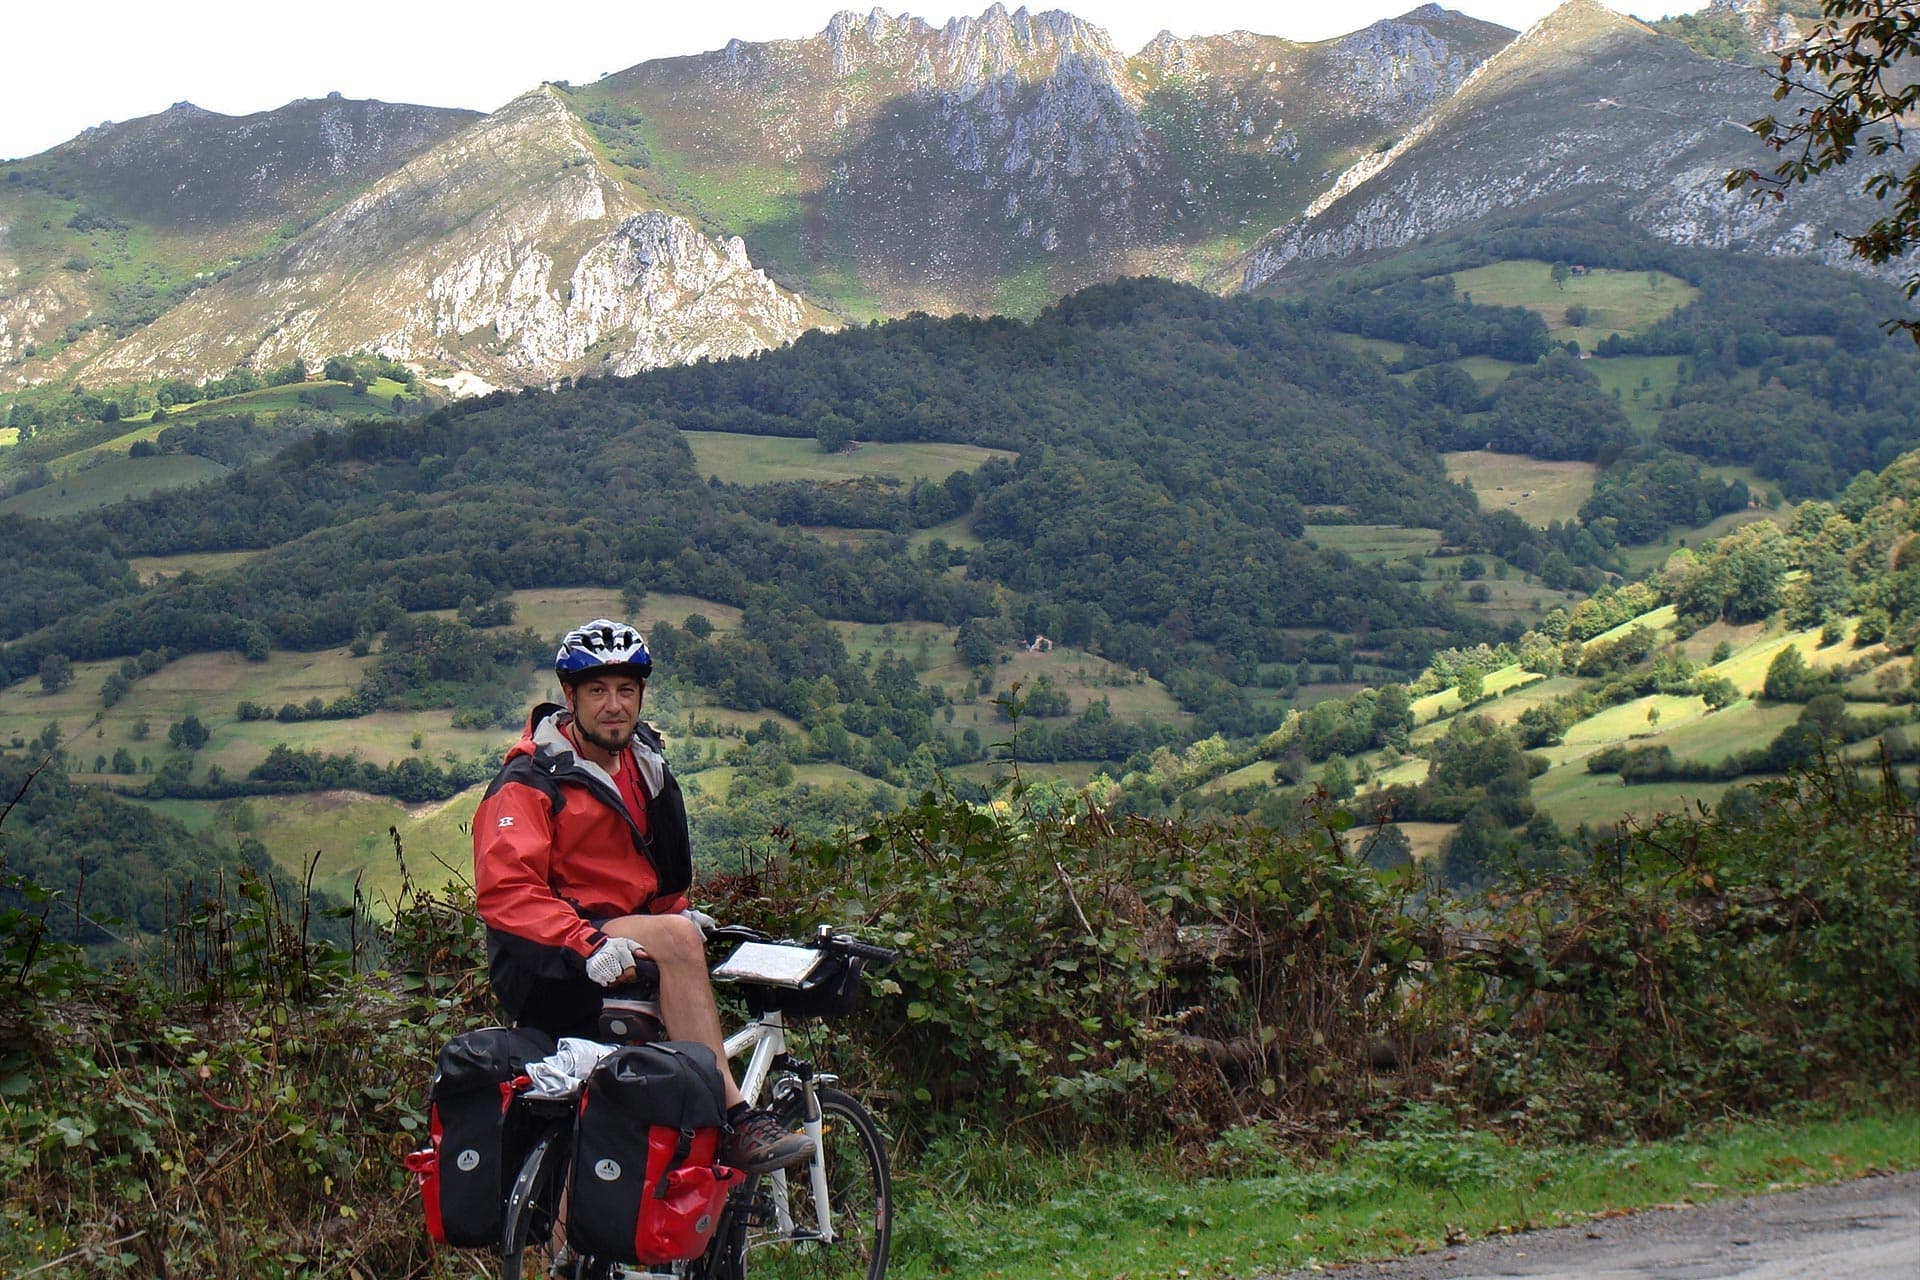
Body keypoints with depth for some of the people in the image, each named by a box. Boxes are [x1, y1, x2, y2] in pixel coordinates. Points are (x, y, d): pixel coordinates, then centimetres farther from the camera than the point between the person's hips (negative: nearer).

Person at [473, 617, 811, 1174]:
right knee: (675, 937, -30)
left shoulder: (643, 765, 14)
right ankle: (734, 1124, -30)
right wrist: (588, 945, -33)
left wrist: (682, 913, 12)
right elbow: (503, 891, -22)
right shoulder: (531, 780, -9)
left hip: (620, 947, 8)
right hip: (545, 968, -8)